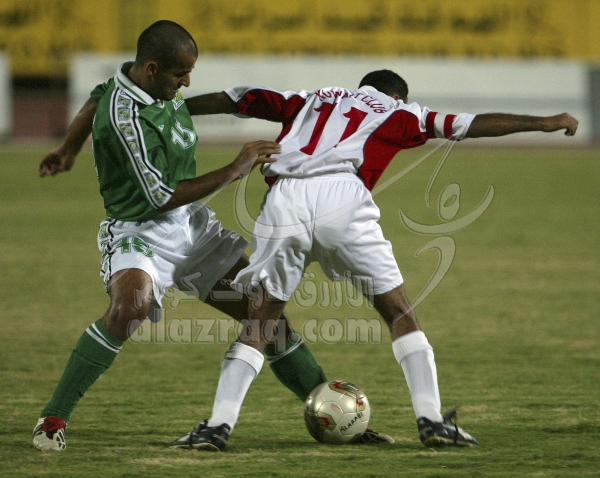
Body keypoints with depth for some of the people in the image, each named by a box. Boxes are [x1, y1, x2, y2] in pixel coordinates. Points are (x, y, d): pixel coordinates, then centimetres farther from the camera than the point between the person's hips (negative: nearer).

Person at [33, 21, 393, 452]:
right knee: (129, 307, -37)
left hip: (194, 223, 9)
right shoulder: (126, 117, -26)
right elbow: (163, 197, -22)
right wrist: (235, 170, -16)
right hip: (141, 233, -9)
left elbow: (97, 98, 23)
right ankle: (52, 421, -23)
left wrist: (70, 150, 39)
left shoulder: (156, 84, 0)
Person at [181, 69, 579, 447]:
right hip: (341, 197, -3)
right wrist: (543, 123, 26)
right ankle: (432, 420, 2)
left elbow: (235, 99, 40)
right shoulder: (398, 112, 25)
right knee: (398, 309, 8)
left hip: (283, 200, 3)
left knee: (261, 318, 10)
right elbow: (467, 125, 22)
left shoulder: (311, 101, 35)